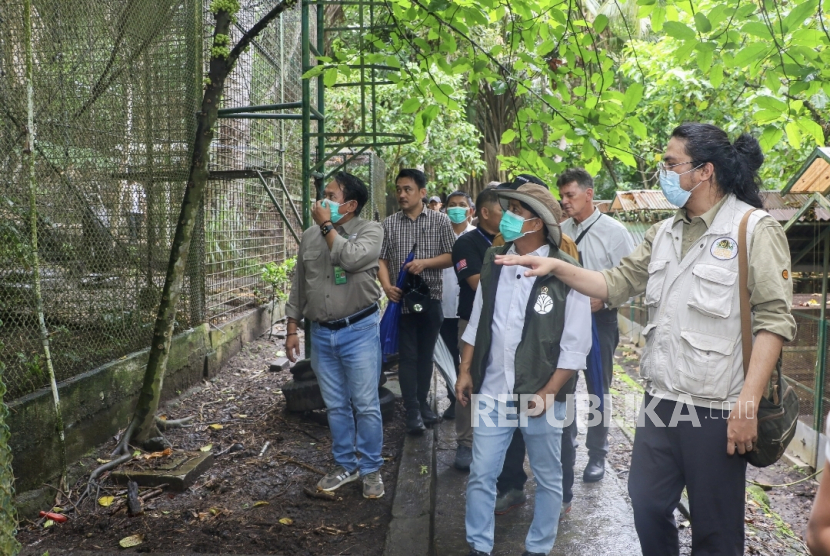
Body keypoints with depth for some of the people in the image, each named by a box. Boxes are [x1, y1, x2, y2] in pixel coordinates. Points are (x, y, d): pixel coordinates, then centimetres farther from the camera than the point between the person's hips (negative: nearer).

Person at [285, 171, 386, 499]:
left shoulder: (370, 230, -5)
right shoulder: (310, 236, 9)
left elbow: (351, 258, -27)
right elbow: (298, 287, 14)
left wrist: (326, 226, -14)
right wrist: (292, 329, 11)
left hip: (359, 331, -4)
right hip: (321, 334, 5)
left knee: (366, 406, 1)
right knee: (335, 407, 13)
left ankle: (371, 470, 16)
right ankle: (345, 465, 27)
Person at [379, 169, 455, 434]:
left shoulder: (440, 221, 1)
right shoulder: (389, 223, 3)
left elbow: (452, 256, -1)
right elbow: (381, 259, 2)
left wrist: (425, 262, -17)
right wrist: (386, 285, -15)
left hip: (430, 298, 0)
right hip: (401, 299, 0)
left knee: (425, 354, 11)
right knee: (407, 355, 1)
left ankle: (422, 402, 25)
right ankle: (413, 411, 5)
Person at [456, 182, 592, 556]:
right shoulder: (493, 263, 3)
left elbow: (575, 346, -11)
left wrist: (547, 394, -13)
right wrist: (465, 371, 9)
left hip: (541, 397, -3)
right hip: (492, 394, 4)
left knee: (548, 480, 14)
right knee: (481, 476, 10)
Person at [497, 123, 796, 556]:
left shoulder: (754, 229, -9)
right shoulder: (664, 234, 12)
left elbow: (774, 319, -14)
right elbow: (616, 284, 12)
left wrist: (748, 404, -19)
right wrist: (555, 267, -1)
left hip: (717, 408, -6)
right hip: (661, 399, 6)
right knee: (647, 503, 16)